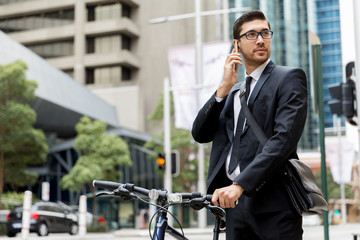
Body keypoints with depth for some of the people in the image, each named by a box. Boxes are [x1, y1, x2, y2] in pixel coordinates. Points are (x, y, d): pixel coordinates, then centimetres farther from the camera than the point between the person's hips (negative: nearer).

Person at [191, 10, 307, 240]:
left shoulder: (289, 78, 1)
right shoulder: (232, 91, 20)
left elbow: (284, 139, -14)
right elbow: (200, 134, 8)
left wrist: (240, 184, -22)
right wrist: (224, 88, -3)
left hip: (273, 204, -5)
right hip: (235, 202, 5)